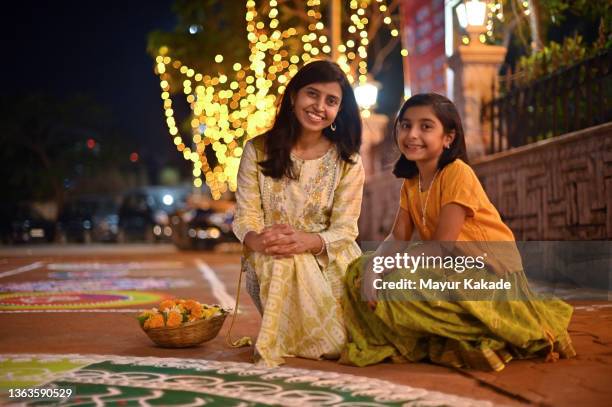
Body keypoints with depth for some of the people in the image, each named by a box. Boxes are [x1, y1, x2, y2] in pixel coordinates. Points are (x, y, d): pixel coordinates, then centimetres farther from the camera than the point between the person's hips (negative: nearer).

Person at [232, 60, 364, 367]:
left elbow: (345, 229, -8)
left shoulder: (347, 161, 0)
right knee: (283, 262, -37)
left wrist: (306, 241, -31)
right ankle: (274, 341, -10)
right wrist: (257, 239, -30)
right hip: (269, 260, -1)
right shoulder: (258, 150, 0)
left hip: (328, 259, 1)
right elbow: (245, 216, -4)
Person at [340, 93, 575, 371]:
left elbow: (443, 245, -20)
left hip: (490, 268, -8)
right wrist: (372, 267, -20)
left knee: (402, 282, -30)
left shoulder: (457, 173, -17)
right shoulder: (410, 183, 8)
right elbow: (398, 238, 0)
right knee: (359, 270, -2)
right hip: (451, 266, 8)